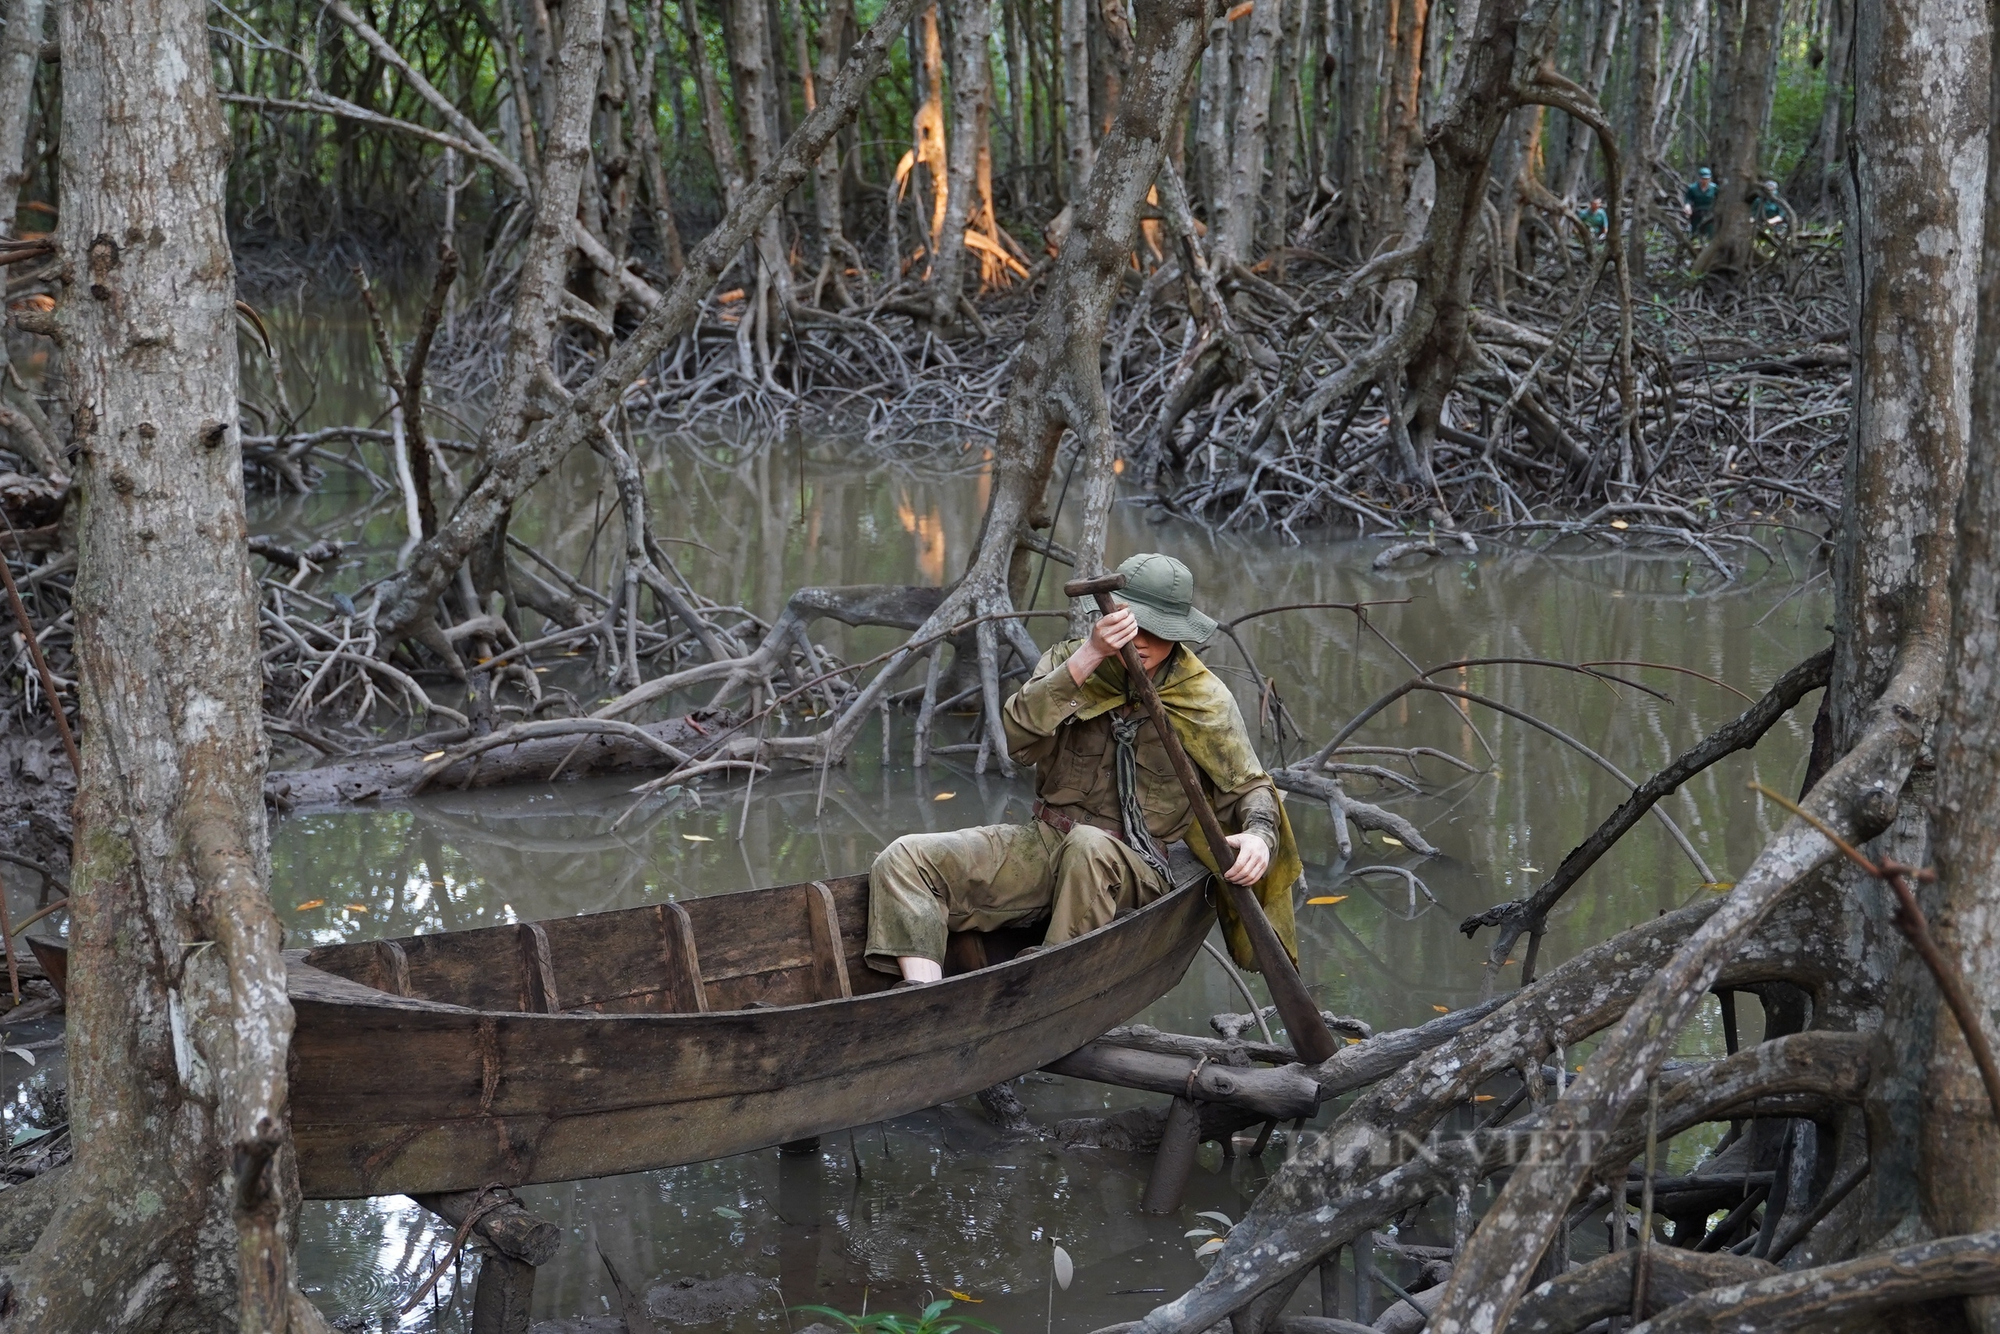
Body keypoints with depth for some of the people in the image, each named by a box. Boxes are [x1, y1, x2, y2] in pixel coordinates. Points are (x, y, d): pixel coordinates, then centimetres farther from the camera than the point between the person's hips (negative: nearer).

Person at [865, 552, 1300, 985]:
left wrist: (1258, 836, -22)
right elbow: (1019, 738, -16)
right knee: (904, 859, -15)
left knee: (1089, 847, -40)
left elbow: (1251, 787, 3)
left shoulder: (1205, 701, -2)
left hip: (1131, 867, -3)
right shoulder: (1069, 660, 1)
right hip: (1045, 843, 3)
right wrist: (1089, 656, -27)